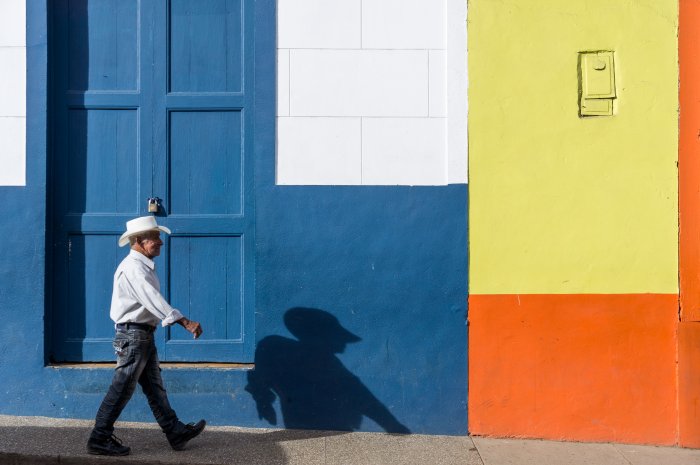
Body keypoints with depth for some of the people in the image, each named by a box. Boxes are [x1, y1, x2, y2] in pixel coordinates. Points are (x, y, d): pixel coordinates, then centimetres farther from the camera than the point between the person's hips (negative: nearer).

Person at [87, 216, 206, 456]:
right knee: (122, 389, -3)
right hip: (133, 334, -10)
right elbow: (154, 300, -28)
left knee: (155, 388, 13)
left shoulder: (144, 266, 14)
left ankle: (176, 432, 20)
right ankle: (99, 439, 6)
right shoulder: (133, 267, -18)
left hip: (144, 335, 10)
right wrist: (186, 322, -33)